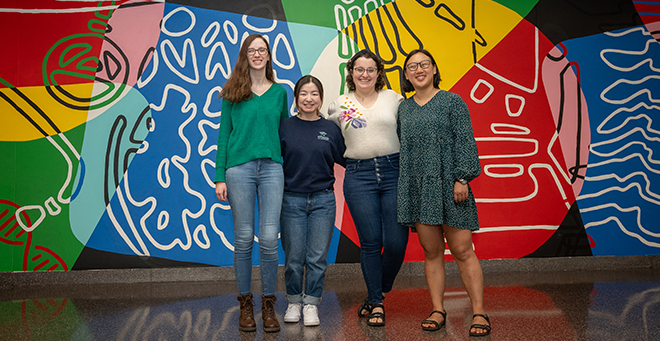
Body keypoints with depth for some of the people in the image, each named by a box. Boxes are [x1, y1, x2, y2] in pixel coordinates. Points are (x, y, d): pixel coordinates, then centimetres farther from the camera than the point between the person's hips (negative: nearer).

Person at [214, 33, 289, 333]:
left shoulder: (279, 92, 14)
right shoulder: (233, 93, 9)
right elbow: (224, 135, 7)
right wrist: (220, 176, 0)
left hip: (271, 168, 1)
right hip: (239, 168, -1)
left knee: (269, 238, -5)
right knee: (243, 238, 2)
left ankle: (268, 305, 9)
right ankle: (246, 305, 15)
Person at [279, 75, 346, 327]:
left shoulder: (331, 129, 4)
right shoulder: (285, 127, 1)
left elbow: (346, 160, 12)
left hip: (323, 201, 1)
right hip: (292, 200, -1)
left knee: (317, 257, 3)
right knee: (294, 257, 5)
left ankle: (311, 304, 17)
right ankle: (294, 302, 24)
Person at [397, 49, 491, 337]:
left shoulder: (452, 102, 2)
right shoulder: (403, 109, 15)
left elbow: (465, 142, -3)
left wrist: (462, 178, -13)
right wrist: (401, 188, 14)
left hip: (448, 184, -4)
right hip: (417, 188, 4)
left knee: (462, 250, -4)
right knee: (431, 251, 7)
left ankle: (479, 312, 4)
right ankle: (438, 310, 15)